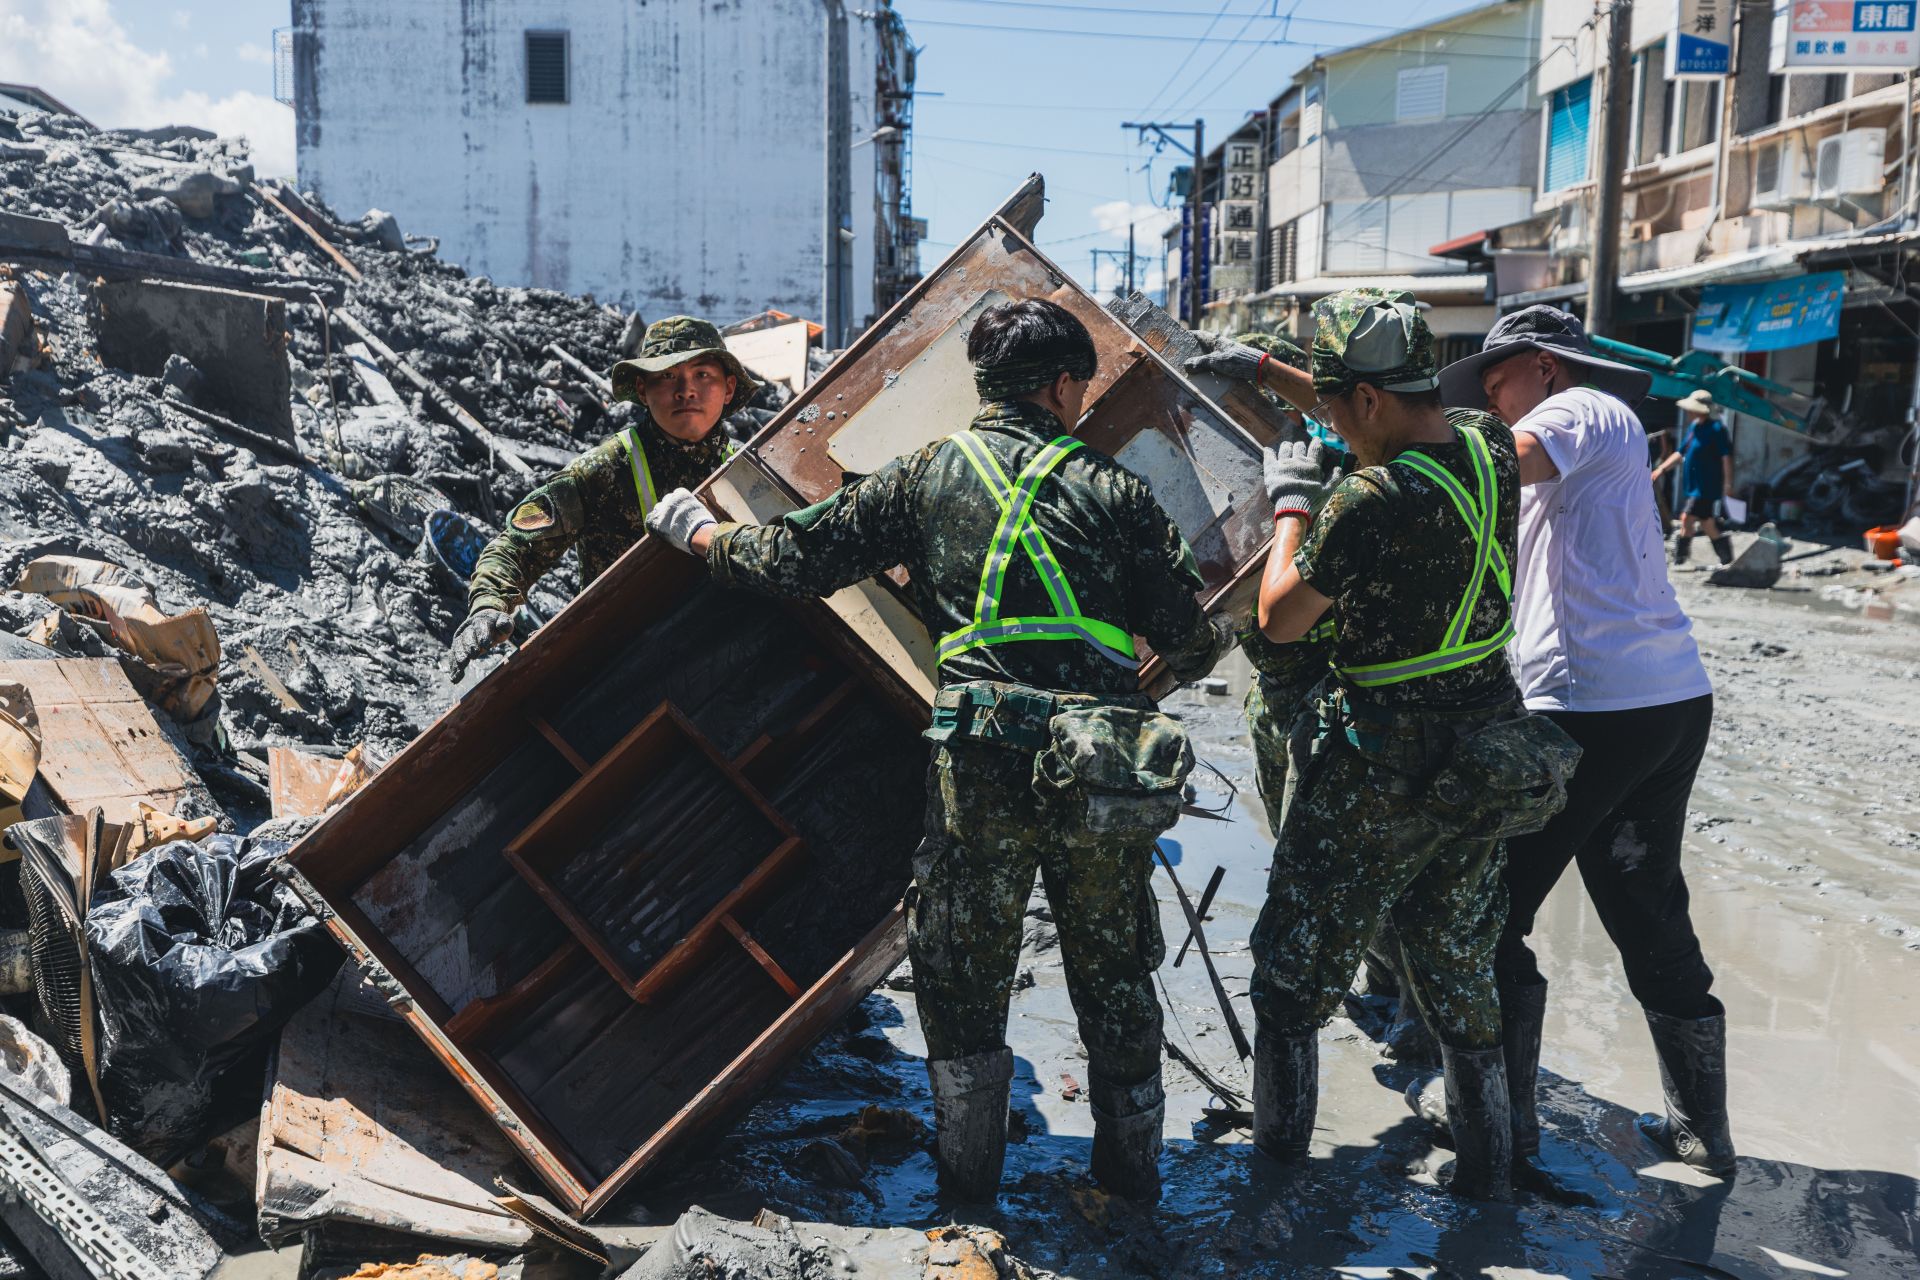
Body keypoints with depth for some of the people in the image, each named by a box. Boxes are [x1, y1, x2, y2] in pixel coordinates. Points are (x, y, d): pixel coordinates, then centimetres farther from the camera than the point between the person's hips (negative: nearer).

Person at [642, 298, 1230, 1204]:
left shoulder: (926, 476, 7)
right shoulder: (1112, 489, 7)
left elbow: (794, 558, 7)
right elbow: (1190, 644, 7)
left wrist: (695, 529, 26)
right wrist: (1219, 636, 31)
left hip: (981, 762, -1)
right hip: (1105, 770, 1)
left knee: (962, 977, 16)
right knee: (1114, 976, 19)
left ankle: (969, 1183, 27)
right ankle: (1130, 1172, 33)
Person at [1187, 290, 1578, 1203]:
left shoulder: (1368, 501, -25)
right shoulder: (1490, 447, -3)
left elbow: (1279, 620, -12)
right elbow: (1401, 429, 18)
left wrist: (1291, 503, 1)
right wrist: (1267, 372, 21)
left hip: (1382, 773, -7)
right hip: (1489, 753, 7)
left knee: (1294, 972, 11)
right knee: (1459, 973, 22)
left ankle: (1277, 1167, 23)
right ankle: (1486, 1173, 33)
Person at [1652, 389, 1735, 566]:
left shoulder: (1717, 429, -13)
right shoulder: (1693, 427, 12)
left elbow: (1727, 456, -16)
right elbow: (1681, 453, 21)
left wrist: (1728, 482, -21)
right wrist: (1662, 469, 14)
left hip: (1706, 486, -9)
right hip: (1692, 485, 9)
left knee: (1687, 519, -13)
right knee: (1706, 523, 13)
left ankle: (1679, 558, -6)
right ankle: (1727, 558, 24)